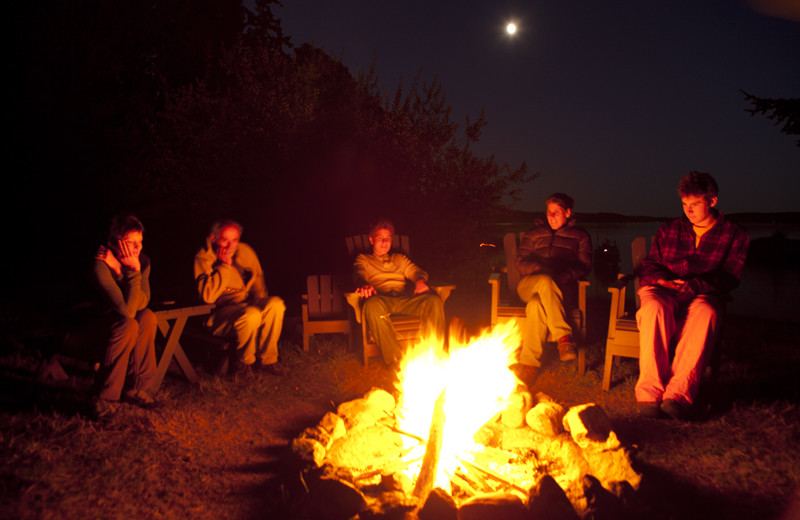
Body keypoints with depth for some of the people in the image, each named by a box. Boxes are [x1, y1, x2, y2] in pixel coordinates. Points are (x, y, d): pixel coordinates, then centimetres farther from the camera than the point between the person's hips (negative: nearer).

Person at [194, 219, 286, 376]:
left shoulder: (245, 251, 4)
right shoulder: (203, 258, -12)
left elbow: (258, 281, 21)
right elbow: (208, 296, -25)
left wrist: (258, 300, 5)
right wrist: (224, 266, -23)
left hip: (247, 303, 6)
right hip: (220, 313, -5)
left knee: (276, 304, -23)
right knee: (251, 315, -35)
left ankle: (267, 359, -9)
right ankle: (244, 362, -8)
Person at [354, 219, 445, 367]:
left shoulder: (400, 258, 34)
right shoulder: (363, 259, 24)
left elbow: (416, 271, 17)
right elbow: (360, 276, 4)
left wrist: (420, 281, -10)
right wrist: (364, 286, -23)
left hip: (404, 299, 3)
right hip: (381, 298, -3)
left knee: (434, 300, -27)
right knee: (372, 305, -42)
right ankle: (395, 361, -42)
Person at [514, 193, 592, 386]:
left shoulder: (580, 236, 22)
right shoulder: (534, 234, 26)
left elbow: (585, 265, 9)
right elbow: (520, 261, 13)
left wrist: (567, 275, -14)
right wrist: (540, 271, -9)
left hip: (563, 289, -1)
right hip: (529, 284, 2)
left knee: (536, 305, -39)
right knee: (545, 281, -40)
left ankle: (529, 364, -40)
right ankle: (564, 337, -43)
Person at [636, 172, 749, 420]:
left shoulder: (735, 235, 14)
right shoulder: (669, 230, 21)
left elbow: (730, 278, 2)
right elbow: (649, 266, 18)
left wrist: (694, 285, -15)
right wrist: (662, 281, -6)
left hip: (702, 297, -1)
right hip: (663, 292, 1)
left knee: (705, 312, -40)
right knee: (654, 307, -38)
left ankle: (679, 395, -46)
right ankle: (650, 392, -42)